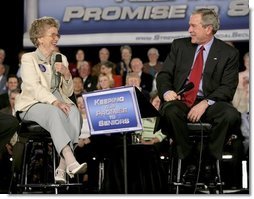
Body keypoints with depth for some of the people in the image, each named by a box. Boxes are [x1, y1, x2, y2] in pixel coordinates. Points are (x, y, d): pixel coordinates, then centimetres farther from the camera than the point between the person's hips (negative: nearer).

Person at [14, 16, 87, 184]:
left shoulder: (61, 59, 18)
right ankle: (71, 162, -54)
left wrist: (67, 75, -5)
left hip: (58, 103, 5)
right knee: (55, 113, -38)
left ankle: (62, 167, -40)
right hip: (33, 105, -4)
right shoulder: (29, 59, 2)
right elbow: (34, 87, -14)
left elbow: (68, 92, 16)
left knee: (74, 112, -30)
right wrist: (54, 102, -30)